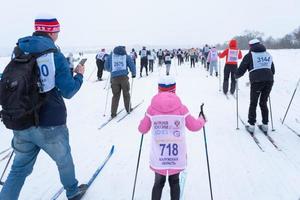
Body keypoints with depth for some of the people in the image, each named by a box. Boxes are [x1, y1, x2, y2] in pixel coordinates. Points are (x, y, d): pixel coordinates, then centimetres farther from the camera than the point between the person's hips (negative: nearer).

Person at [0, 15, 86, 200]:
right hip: (49, 125, -4)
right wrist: (79, 75, 5)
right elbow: (68, 91, -11)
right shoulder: (55, 55, -12)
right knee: (64, 160, 20)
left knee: (20, 167, 19)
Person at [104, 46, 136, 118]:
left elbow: (106, 66, 14)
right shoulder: (126, 56, 10)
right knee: (126, 94, 15)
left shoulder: (110, 56, 14)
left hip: (114, 78, 1)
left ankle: (113, 113, 6)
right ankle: (128, 109, 26)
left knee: (115, 95, 8)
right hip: (123, 77, -1)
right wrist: (133, 74, 20)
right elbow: (132, 65, 4)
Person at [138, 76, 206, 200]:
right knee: (174, 183, 22)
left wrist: (144, 119, 23)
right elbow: (194, 126, 2)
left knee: (158, 183, 21)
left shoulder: (152, 109, -8)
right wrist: (202, 120, 23)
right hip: (177, 157, 0)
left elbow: (142, 129, 2)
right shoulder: (181, 108, -9)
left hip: (158, 157, 0)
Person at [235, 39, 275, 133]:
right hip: (269, 80, 4)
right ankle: (265, 125, 19)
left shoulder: (249, 55, 6)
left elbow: (241, 69, 4)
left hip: (256, 81, -4)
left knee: (253, 104, 9)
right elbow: (273, 70, 25)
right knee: (263, 103, 17)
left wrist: (236, 76, 23)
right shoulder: (268, 55, 20)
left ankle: (251, 125, 9)